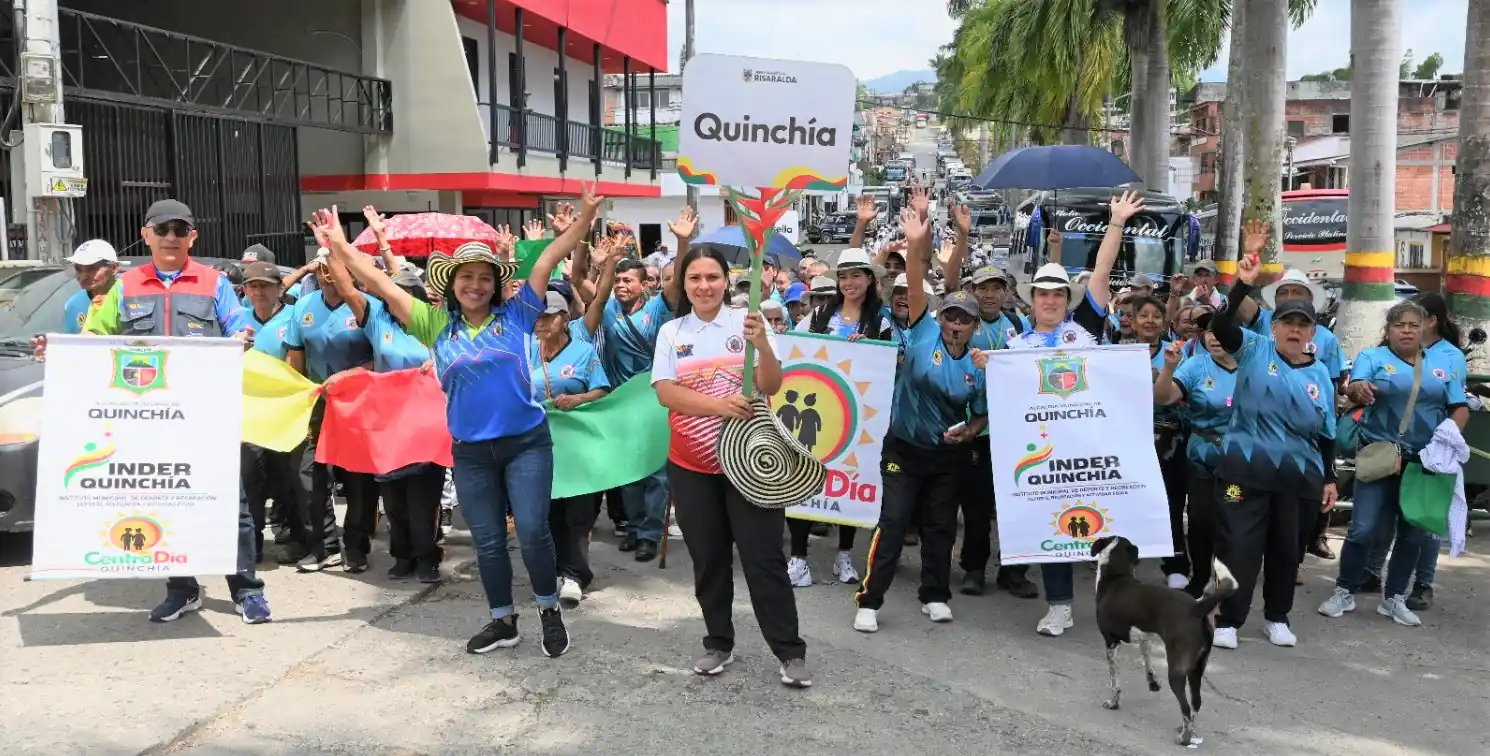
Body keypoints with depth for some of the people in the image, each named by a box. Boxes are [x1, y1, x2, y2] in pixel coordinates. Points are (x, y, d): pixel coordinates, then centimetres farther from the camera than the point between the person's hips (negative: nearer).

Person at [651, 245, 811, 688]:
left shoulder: (746, 322, -2)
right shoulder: (672, 332, 3)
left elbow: (772, 387, -8)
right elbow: (665, 393, -8)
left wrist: (762, 344, -26)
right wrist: (718, 405, -21)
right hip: (691, 465, 2)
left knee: (764, 556, -2)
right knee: (708, 559, 11)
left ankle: (790, 651, 6)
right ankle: (718, 643, 24)